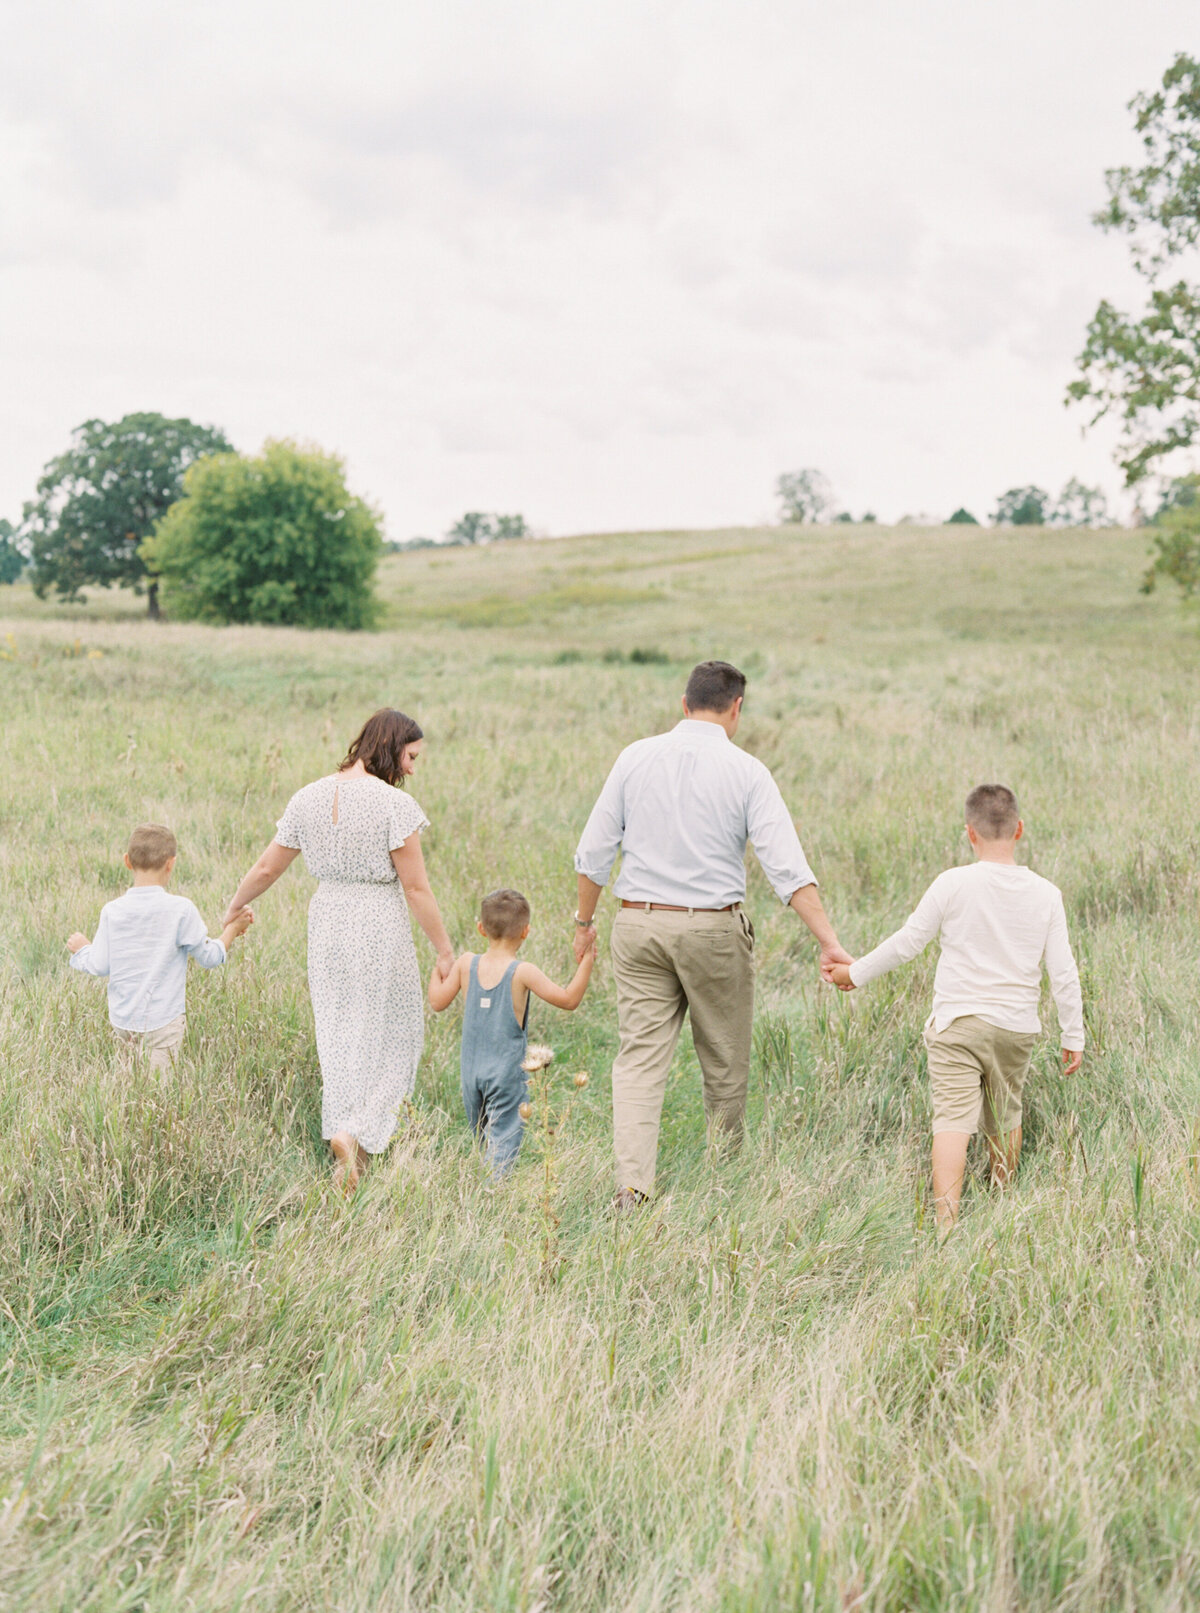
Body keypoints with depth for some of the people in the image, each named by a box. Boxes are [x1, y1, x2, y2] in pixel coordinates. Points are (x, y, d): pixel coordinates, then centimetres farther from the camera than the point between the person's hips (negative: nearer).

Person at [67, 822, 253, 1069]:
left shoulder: (112, 911, 0)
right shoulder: (181, 910, -9)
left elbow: (99, 966, 3)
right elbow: (210, 958, -2)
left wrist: (82, 949, 23)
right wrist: (233, 929, 12)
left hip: (121, 1022, 3)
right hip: (163, 1021, -3)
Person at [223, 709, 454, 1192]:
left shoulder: (308, 797, 2)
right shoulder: (394, 804, -15)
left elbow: (267, 868, 9)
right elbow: (416, 888, -13)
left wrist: (236, 907, 27)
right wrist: (444, 951, -5)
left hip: (327, 923, 5)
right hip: (380, 929, -5)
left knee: (338, 1037, 15)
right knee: (389, 1036, 7)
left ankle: (345, 1137, 16)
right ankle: (356, 1130, -10)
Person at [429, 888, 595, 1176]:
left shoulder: (466, 963, 0)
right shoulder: (523, 972, -11)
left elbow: (437, 1002, 8)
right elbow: (568, 999, -9)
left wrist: (438, 966, 23)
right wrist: (586, 963, -3)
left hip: (471, 1071, 5)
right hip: (506, 1071, -5)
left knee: (480, 1138, 16)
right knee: (503, 1137, -4)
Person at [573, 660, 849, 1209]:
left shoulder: (635, 758, 2)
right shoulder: (745, 771, -6)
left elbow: (594, 850, 4)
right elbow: (787, 866, -12)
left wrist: (584, 920, 16)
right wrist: (829, 942, -12)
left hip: (639, 923, 2)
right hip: (713, 929, -2)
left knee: (639, 1057, 1)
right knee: (724, 1061, 13)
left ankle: (632, 1184, -10)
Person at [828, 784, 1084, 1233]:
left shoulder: (953, 884, -9)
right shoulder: (1046, 894, -1)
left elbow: (907, 942, -2)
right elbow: (1063, 973, 1)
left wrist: (856, 972, 12)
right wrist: (1073, 1036, 11)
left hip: (957, 1022, -3)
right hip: (1016, 1027, 3)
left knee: (952, 1121, -8)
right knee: (1005, 1117, 21)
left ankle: (946, 1224, -18)